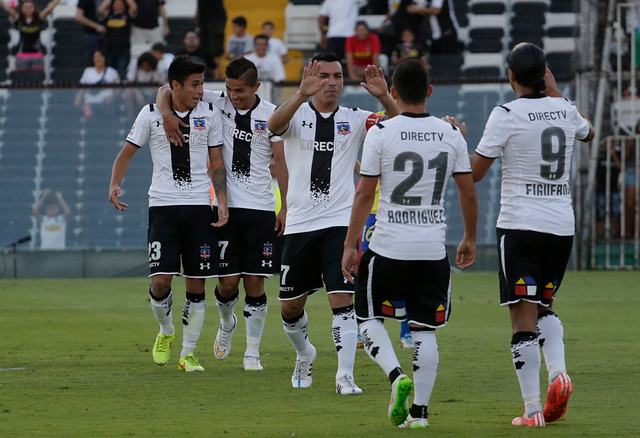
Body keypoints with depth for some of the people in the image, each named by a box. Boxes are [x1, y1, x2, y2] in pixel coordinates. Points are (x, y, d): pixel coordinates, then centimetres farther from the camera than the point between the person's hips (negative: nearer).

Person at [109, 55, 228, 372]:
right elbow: (127, 152, 7)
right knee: (160, 280, -11)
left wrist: (222, 202, -1)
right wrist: (114, 184, -10)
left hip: (199, 206, 2)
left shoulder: (209, 115, 6)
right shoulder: (151, 114, 2)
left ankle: (188, 352, 12)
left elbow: (217, 162, 11)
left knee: (196, 284, 0)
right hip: (163, 204, -2)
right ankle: (165, 332, 18)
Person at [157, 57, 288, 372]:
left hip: (261, 209, 0)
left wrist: (285, 207, -3)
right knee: (227, 282, -1)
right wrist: (166, 113, -17)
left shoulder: (271, 115, 1)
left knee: (254, 282, -2)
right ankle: (227, 324, 32)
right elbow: (167, 90, 4)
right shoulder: (217, 103, 2)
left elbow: (282, 162, 2)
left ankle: (252, 352, 7)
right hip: (226, 206, 1)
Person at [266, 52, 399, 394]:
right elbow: (274, 125, -22)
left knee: (343, 301, -13)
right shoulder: (297, 115, 1)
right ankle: (304, 355, 38)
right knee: (290, 307, 10)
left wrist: (384, 98, -29)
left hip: (340, 224, -1)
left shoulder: (354, 120, 5)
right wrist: (302, 95, -39)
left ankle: (345, 376, -11)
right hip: (299, 224, 1)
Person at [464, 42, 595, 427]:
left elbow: (474, 173, -6)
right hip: (562, 225, 5)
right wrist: (556, 94, 35)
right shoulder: (565, 111, 5)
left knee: (524, 316, -4)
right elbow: (589, 132, 30)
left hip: (520, 225, -5)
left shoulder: (507, 115, -9)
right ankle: (558, 372, -5)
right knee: (544, 306, 21)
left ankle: (533, 409, -9)